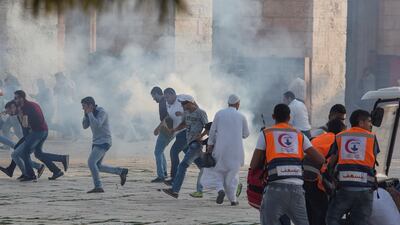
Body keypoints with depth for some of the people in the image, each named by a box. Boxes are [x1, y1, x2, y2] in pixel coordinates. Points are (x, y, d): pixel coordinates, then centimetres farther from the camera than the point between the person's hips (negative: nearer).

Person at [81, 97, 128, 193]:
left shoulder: (102, 113, -17)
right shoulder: (91, 113, 10)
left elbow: (97, 125, -31)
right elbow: (85, 126, 8)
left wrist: (89, 113, -22)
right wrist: (86, 114, -5)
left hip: (104, 142, -10)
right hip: (96, 142, 10)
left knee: (91, 162, -20)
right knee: (97, 167, 11)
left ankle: (98, 186, -18)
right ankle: (121, 171, 20)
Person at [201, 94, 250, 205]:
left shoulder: (220, 114, 0)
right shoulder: (241, 117, 1)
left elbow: (212, 131, -1)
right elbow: (246, 134, 8)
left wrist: (210, 144, 4)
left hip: (221, 148, -1)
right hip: (235, 150, 1)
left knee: (217, 170, 12)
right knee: (233, 172, 10)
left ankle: (220, 189, -14)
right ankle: (232, 199, 9)